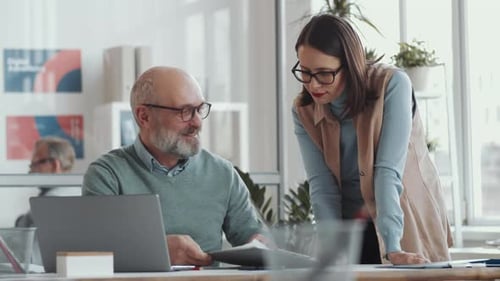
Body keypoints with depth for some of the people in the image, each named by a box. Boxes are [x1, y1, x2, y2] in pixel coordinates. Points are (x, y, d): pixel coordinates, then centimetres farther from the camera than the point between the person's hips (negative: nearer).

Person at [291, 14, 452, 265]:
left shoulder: (392, 86, -16)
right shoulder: (304, 112, -5)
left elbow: (388, 171, -24)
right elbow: (321, 185, -11)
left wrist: (392, 247, -30)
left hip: (408, 225, -3)